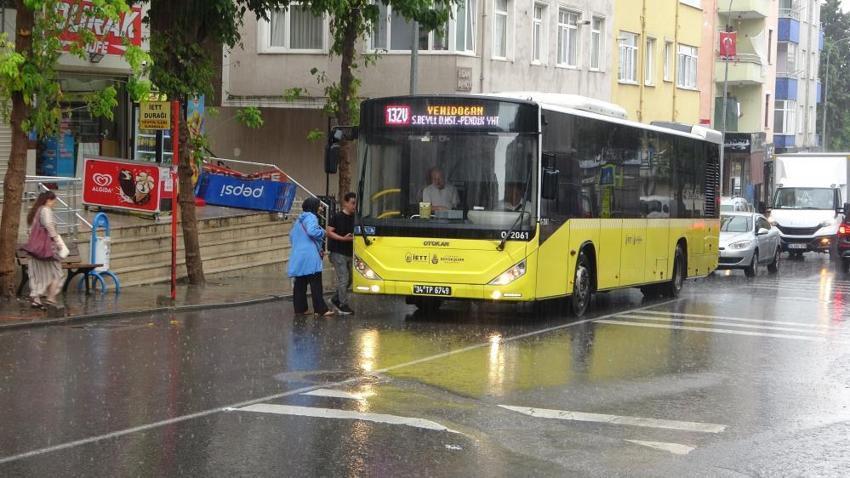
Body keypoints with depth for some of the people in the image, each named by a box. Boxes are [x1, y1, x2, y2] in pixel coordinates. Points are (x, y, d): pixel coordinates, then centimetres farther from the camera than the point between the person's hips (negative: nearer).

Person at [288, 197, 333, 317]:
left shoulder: (299, 220, 21)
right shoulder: (311, 217, -7)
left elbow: (291, 236, 24)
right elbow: (312, 231, -24)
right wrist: (322, 232, -6)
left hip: (297, 257, 9)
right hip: (310, 257, -9)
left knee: (300, 284, 10)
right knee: (316, 284, -8)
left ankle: (300, 308, 11)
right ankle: (321, 309, -10)